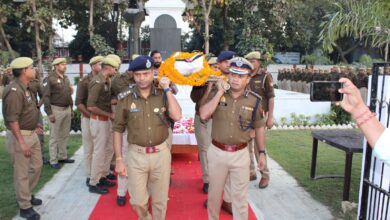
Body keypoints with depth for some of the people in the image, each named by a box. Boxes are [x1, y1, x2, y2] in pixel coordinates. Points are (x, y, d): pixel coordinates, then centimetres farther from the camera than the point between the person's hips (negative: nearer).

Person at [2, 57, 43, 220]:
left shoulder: (25, 87, 9)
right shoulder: (14, 90, -21)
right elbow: (12, 119, -24)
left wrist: (34, 123, 25)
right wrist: (21, 143, -24)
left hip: (31, 134, 10)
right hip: (19, 136, -10)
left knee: (36, 166, 20)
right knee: (22, 173, 3)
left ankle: (27, 195, 39)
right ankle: (25, 207, 17)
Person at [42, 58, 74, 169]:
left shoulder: (66, 78, 13)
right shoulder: (50, 79, -10)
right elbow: (46, 97, -14)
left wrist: (71, 108, 16)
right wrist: (49, 113, -17)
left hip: (67, 109, 7)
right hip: (56, 109, -7)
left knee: (65, 135, 14)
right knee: (54, 136, 1)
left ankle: (62, 156, 26)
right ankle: (53, 161, 9)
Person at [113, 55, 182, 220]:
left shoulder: (163, 95, -2)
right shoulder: (125, 98, -5)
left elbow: (177, 116, -18)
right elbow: (118, 130, 0)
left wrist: (167, 89, -13)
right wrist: (119, 159, -2)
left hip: (161, 153, 1)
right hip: (136, 155, 0)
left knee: (160, 201, 14)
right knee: (137, 201, 8)